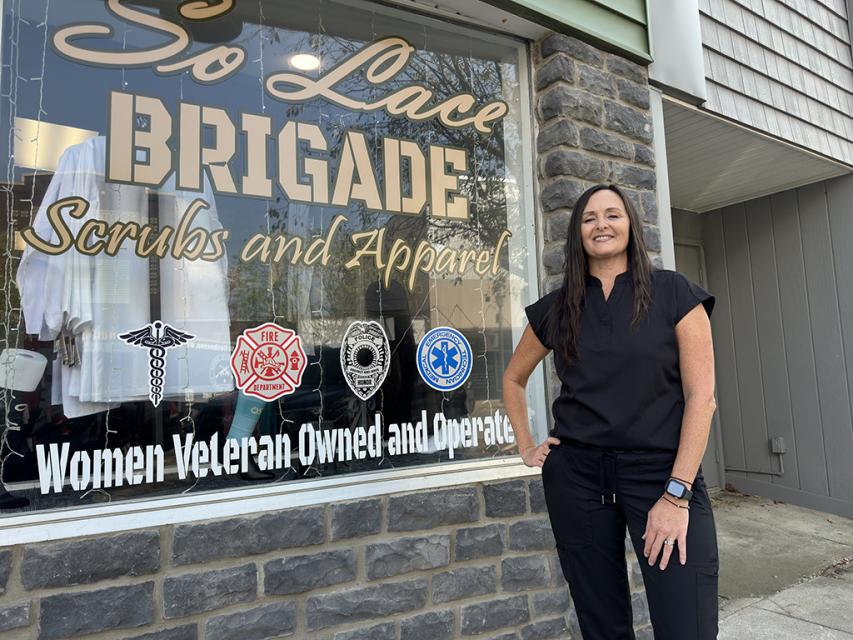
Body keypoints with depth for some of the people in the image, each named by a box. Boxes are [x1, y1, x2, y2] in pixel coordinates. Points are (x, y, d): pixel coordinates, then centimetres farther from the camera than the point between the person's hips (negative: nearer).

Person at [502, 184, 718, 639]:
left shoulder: (675, 293, -2)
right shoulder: (555, 309, 6)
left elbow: (701, 396, -7)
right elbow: (513, 379, 20)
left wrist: (677, 495, -13)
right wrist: (526, 447, 10)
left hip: (662, 471, -2)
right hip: (576, 475, 3)